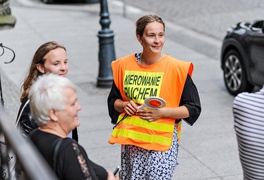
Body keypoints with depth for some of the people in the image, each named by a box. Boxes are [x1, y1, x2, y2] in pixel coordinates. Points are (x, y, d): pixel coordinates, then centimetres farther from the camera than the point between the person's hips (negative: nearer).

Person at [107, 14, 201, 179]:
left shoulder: (177, 68, -7)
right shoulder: (124, 65, 3)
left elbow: (193, 109, -4)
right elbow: (113, 100, 16)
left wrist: (162, 112, -16)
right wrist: (124, 105, -6)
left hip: (162, 142, -3)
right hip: (131, 141, 4)